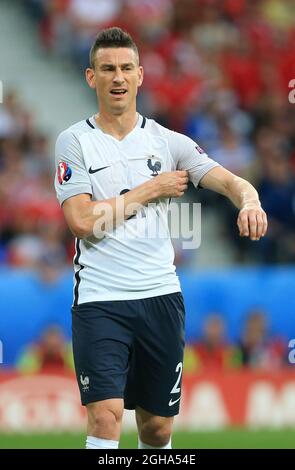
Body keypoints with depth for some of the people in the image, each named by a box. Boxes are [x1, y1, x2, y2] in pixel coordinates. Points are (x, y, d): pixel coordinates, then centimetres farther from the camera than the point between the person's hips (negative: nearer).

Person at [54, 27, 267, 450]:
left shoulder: (168, 142, 8)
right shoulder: (74, 142, 0)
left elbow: (229, 181, -3)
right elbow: (82, 222, -10)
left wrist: (249, 201, -27)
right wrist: (151, 190, -8)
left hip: (161, 295, 3)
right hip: (100, 299, -3)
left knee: (158, 424, 9)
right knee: (106, 413, -19)